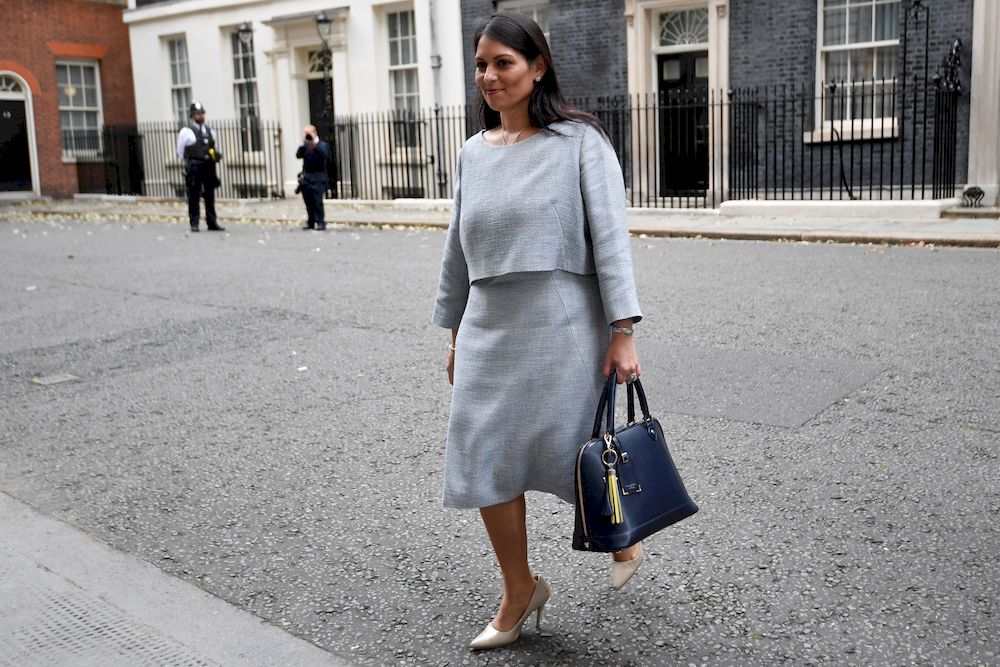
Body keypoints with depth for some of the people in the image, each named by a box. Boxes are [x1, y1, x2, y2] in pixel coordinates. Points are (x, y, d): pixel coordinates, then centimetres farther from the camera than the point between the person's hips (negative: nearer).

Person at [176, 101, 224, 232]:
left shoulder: (210, 131, 14)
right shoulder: (186, 131, -3)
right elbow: (180, 151, 3)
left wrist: (217, 154, 9)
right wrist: (189, 162, 4)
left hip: (209, 166, 5)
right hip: (194, 167, -5)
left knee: (210, 197, 7)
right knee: (194, 197, -3)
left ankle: (212, 223, 12)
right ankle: (194, 224, 1)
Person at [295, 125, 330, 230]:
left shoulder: (322, 145, -1)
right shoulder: (304, 146, 10)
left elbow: (325, 154, -21)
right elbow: (298, 155, -4)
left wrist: (315, 142, -20)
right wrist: (303, 142, -10)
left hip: (318, 178, -4)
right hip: (306, 177, 5)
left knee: (317, 201, -9)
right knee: (308, 201, 7)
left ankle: (320, 222, -4)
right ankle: (310, 222, 15)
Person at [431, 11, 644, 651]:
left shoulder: (581, 140, -6)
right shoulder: (474, 153, 9)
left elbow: (610, 237, -10)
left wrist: (622, 333, -15)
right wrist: (456, 333, 17)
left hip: (563, 327, -5)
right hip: (489, 330, 5)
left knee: (572, 456, 3)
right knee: (485, 462, 4)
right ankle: (520, 592, 24)